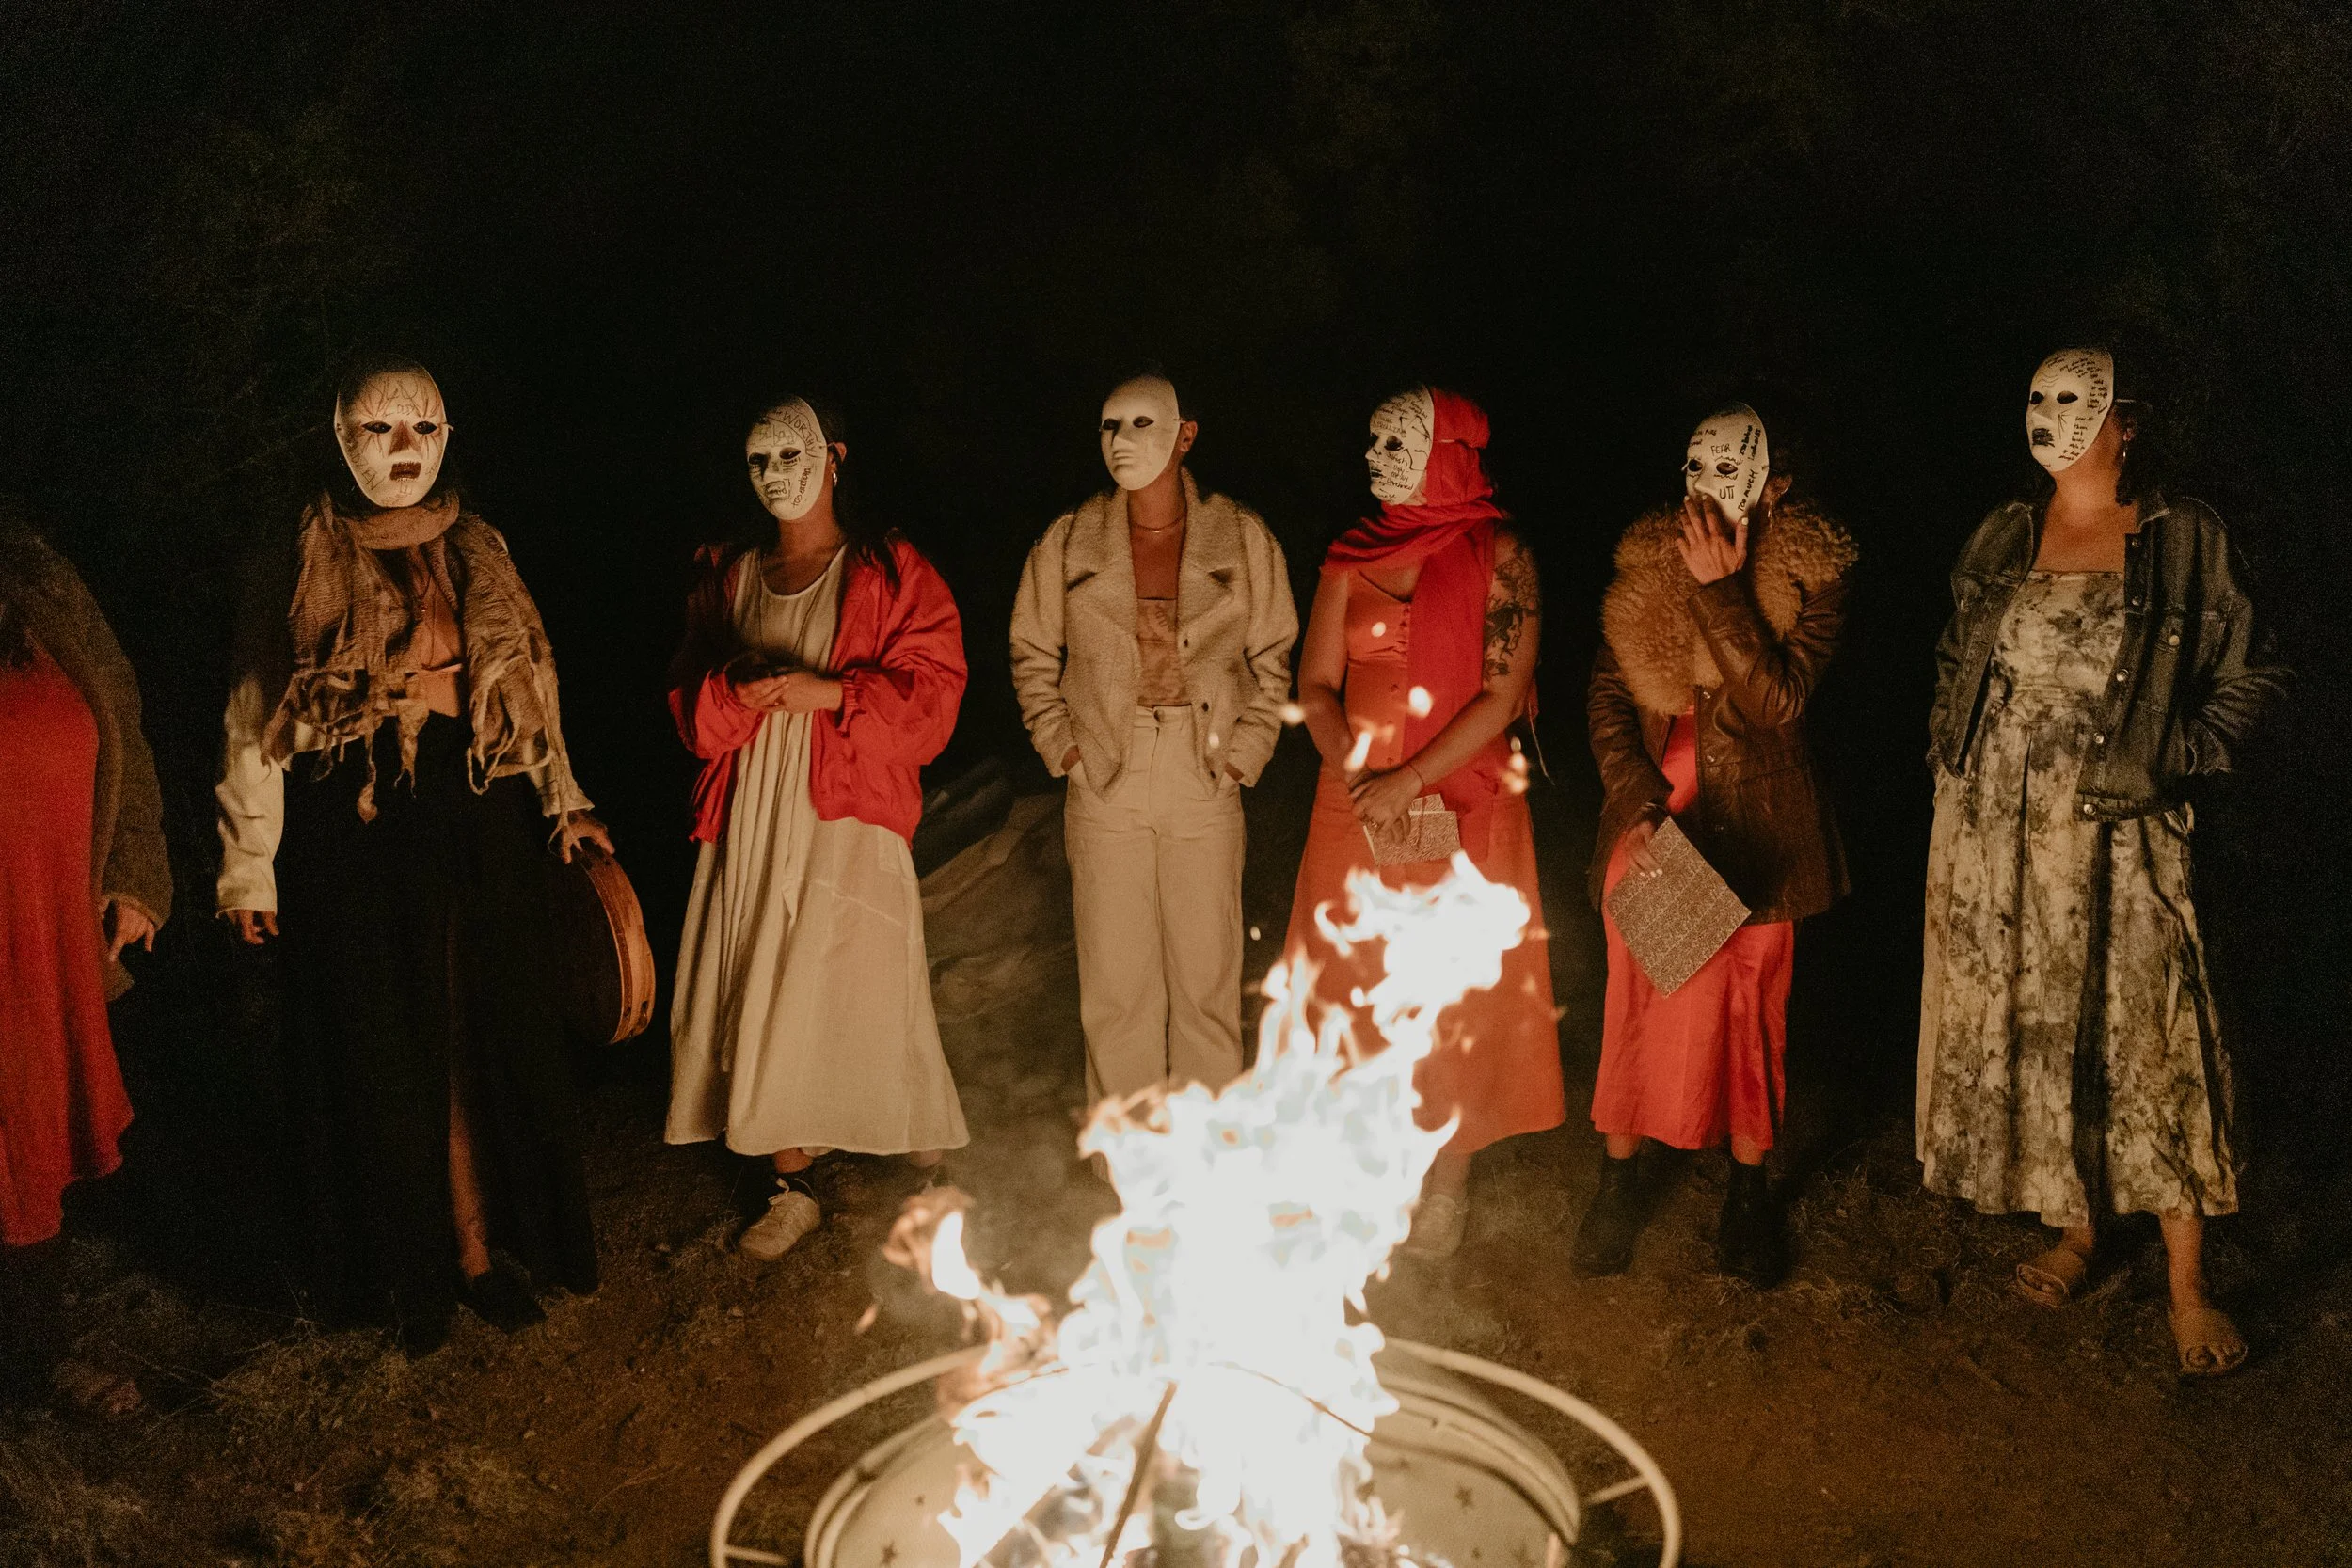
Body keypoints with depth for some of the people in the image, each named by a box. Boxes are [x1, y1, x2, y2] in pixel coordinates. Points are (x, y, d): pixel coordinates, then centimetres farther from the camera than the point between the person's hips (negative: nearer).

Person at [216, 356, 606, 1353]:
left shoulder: (480, 559, 9)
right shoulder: (298, 576, -3)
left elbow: (529, 694, 15)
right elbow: (257, 728, -3)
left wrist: (561, 800, 9)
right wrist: (250, 865, -6)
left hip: (479, 833, 4)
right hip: (356, 843, -3)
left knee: (481, 1041, 8)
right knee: (382, 1055, 6)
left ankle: (476, 1244, 21)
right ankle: (409, 1270, 20)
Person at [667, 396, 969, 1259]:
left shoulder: (891, 573, 0)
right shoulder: (728, 578, 13)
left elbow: (930, 696, -8)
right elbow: (691, 709, 11)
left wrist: (827, 691, -20)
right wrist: (735, 691, -12)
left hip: (848, 820, -4)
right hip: (751, 820, 4)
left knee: (857, 993, -2)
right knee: (765, 1003, 2)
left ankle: (918, 1125, 27)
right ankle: (793, 1184, 15)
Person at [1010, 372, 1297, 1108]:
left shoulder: (1242, 538, 1)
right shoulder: (1068, 541, 3)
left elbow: (1275, 656, 7)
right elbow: (1032, 653, 12)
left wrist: (1244, 752, -2)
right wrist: (1062, 745, 2)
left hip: (1206, 784, 0)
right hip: (1104, 787, 1)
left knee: (1207, 973, 5)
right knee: (1114, 979, 5)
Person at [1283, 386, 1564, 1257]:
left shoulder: (1499, 555, -7)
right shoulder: (1352, 556, 6)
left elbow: (1502, 696, -11)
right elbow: (1316, 682, 5)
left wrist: (1409, 781, -15)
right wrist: (1356, 776, -10)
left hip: (1465, 808, -3)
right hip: (1358, 807, 4)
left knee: (1455, 992, 5)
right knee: (1357, 987, 9)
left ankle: (1448, 1177, 23)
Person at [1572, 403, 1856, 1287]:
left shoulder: (1812, 574, -6)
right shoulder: (1647, 563, 1)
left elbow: (1777, 700, -17)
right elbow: (1608, 695, 2)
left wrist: (1721, 590, -21)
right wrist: (1638, 804, -9)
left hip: (1752, 833, -2)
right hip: (1651, 822, 2)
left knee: (1751, 1013, 8)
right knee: (1637, 1006, 8)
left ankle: (1749, 1193, 25)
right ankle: (1618, 1181, 24)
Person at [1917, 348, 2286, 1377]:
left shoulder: (2185, 538, -1)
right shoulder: (2001, 538, 9)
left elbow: (2251, 677, 3)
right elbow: (1954, 660, 22)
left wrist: (2170, 758, -9)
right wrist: (1954, 751, 9)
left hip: (2117, 834, -4)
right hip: (1996, 829, 4)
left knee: (2145, 1037, -4)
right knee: (2028, 1032, 9)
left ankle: (2189, 1287, 7)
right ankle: (2076, 1231, 26)